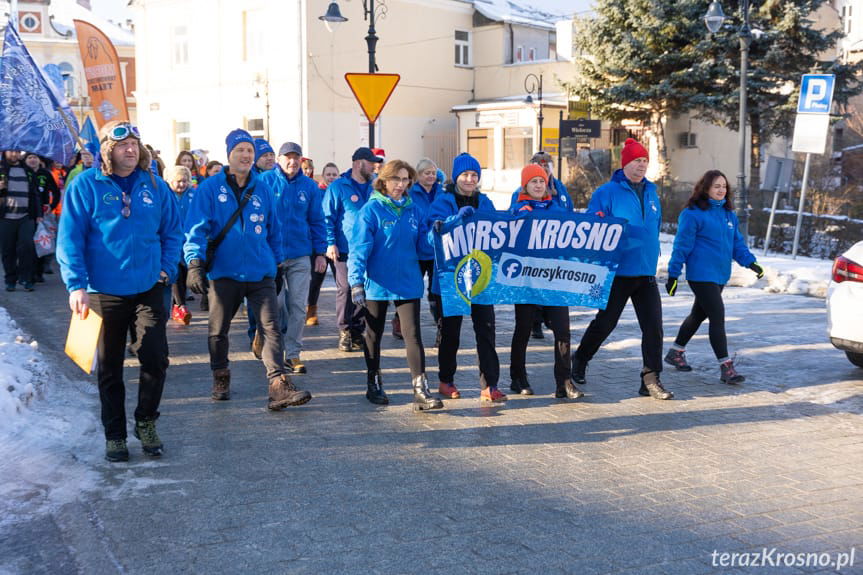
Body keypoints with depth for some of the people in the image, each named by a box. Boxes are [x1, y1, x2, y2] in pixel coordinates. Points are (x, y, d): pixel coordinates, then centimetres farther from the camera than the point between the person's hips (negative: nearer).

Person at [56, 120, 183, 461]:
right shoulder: (86, 185, -6)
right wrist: (77, 284, -17)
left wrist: (167, 267, -1)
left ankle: (146, 423, 21)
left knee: (156, 359, -2)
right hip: (104, 292, -2)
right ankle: (114, 435, 24)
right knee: (109, 368, 9)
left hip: (148, 289, 2)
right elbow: (69, 238, -9)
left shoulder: (154, 185, 4)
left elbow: (173, 231, 11)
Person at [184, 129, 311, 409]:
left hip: (260, 272, 2)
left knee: (271, 326, -9)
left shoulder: (262, 190, 7)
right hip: (223, 272, -1)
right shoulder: (210, 188, -3)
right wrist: (195, 262, -20)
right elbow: (196, 228, -9)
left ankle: (279, 385, -13)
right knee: (218, 331, 12)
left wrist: (277, 262, 17)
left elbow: (273, 230, 16)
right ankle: (221, 378, 34)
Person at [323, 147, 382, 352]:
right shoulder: (338, 187, -1)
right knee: (345, 290, 0)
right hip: (345, 250, -4)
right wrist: (330, 243, -12)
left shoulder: (374, 188, 13)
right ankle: (344, 331, 10)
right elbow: (327, 217, -3)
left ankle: (357, 330, 17)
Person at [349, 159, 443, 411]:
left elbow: (423, 246, 7)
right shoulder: (371, 210, -8)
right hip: (377, 284, -3)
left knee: (413, 334, -5)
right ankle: (374, 385, 29)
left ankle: (421, 390, -5)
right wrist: (356, 282, -23)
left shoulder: (412, 210, 6)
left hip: (408, 283, 3)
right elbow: (360, 248, -14)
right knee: (374, 335, 12)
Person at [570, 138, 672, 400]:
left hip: (646, 273, 5)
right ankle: (580, 360, 30)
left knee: (653, 326, -3)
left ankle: (651, 379, 5)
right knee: (605, 322, 6)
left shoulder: (651, 193, 12)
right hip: (617, 271, -5)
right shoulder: (606, 192, -7)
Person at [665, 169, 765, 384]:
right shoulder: (693, 214, -11)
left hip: (721, 275, 8)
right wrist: (673, 274, -10)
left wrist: (750, 262, 0)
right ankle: (726, 367, -9)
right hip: (701, 275, -8)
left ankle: (676, 352, 35)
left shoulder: (729, 214, 12)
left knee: (699, 314, 19)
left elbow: (737, 243, 15)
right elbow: (682, 246, -11)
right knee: (718, 316, -12)